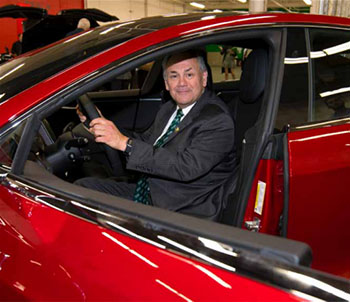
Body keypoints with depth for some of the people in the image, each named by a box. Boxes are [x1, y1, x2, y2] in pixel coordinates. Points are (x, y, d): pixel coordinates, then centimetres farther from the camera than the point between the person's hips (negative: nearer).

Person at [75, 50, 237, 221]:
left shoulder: (217, 120, -19)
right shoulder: (169, 109, 10)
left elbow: (188, 167, -31)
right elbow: (144, 142, 16)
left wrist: (125, 143, -33)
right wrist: (101, 123, 2)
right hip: (147, 193, 8)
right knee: (82, 186, -1)